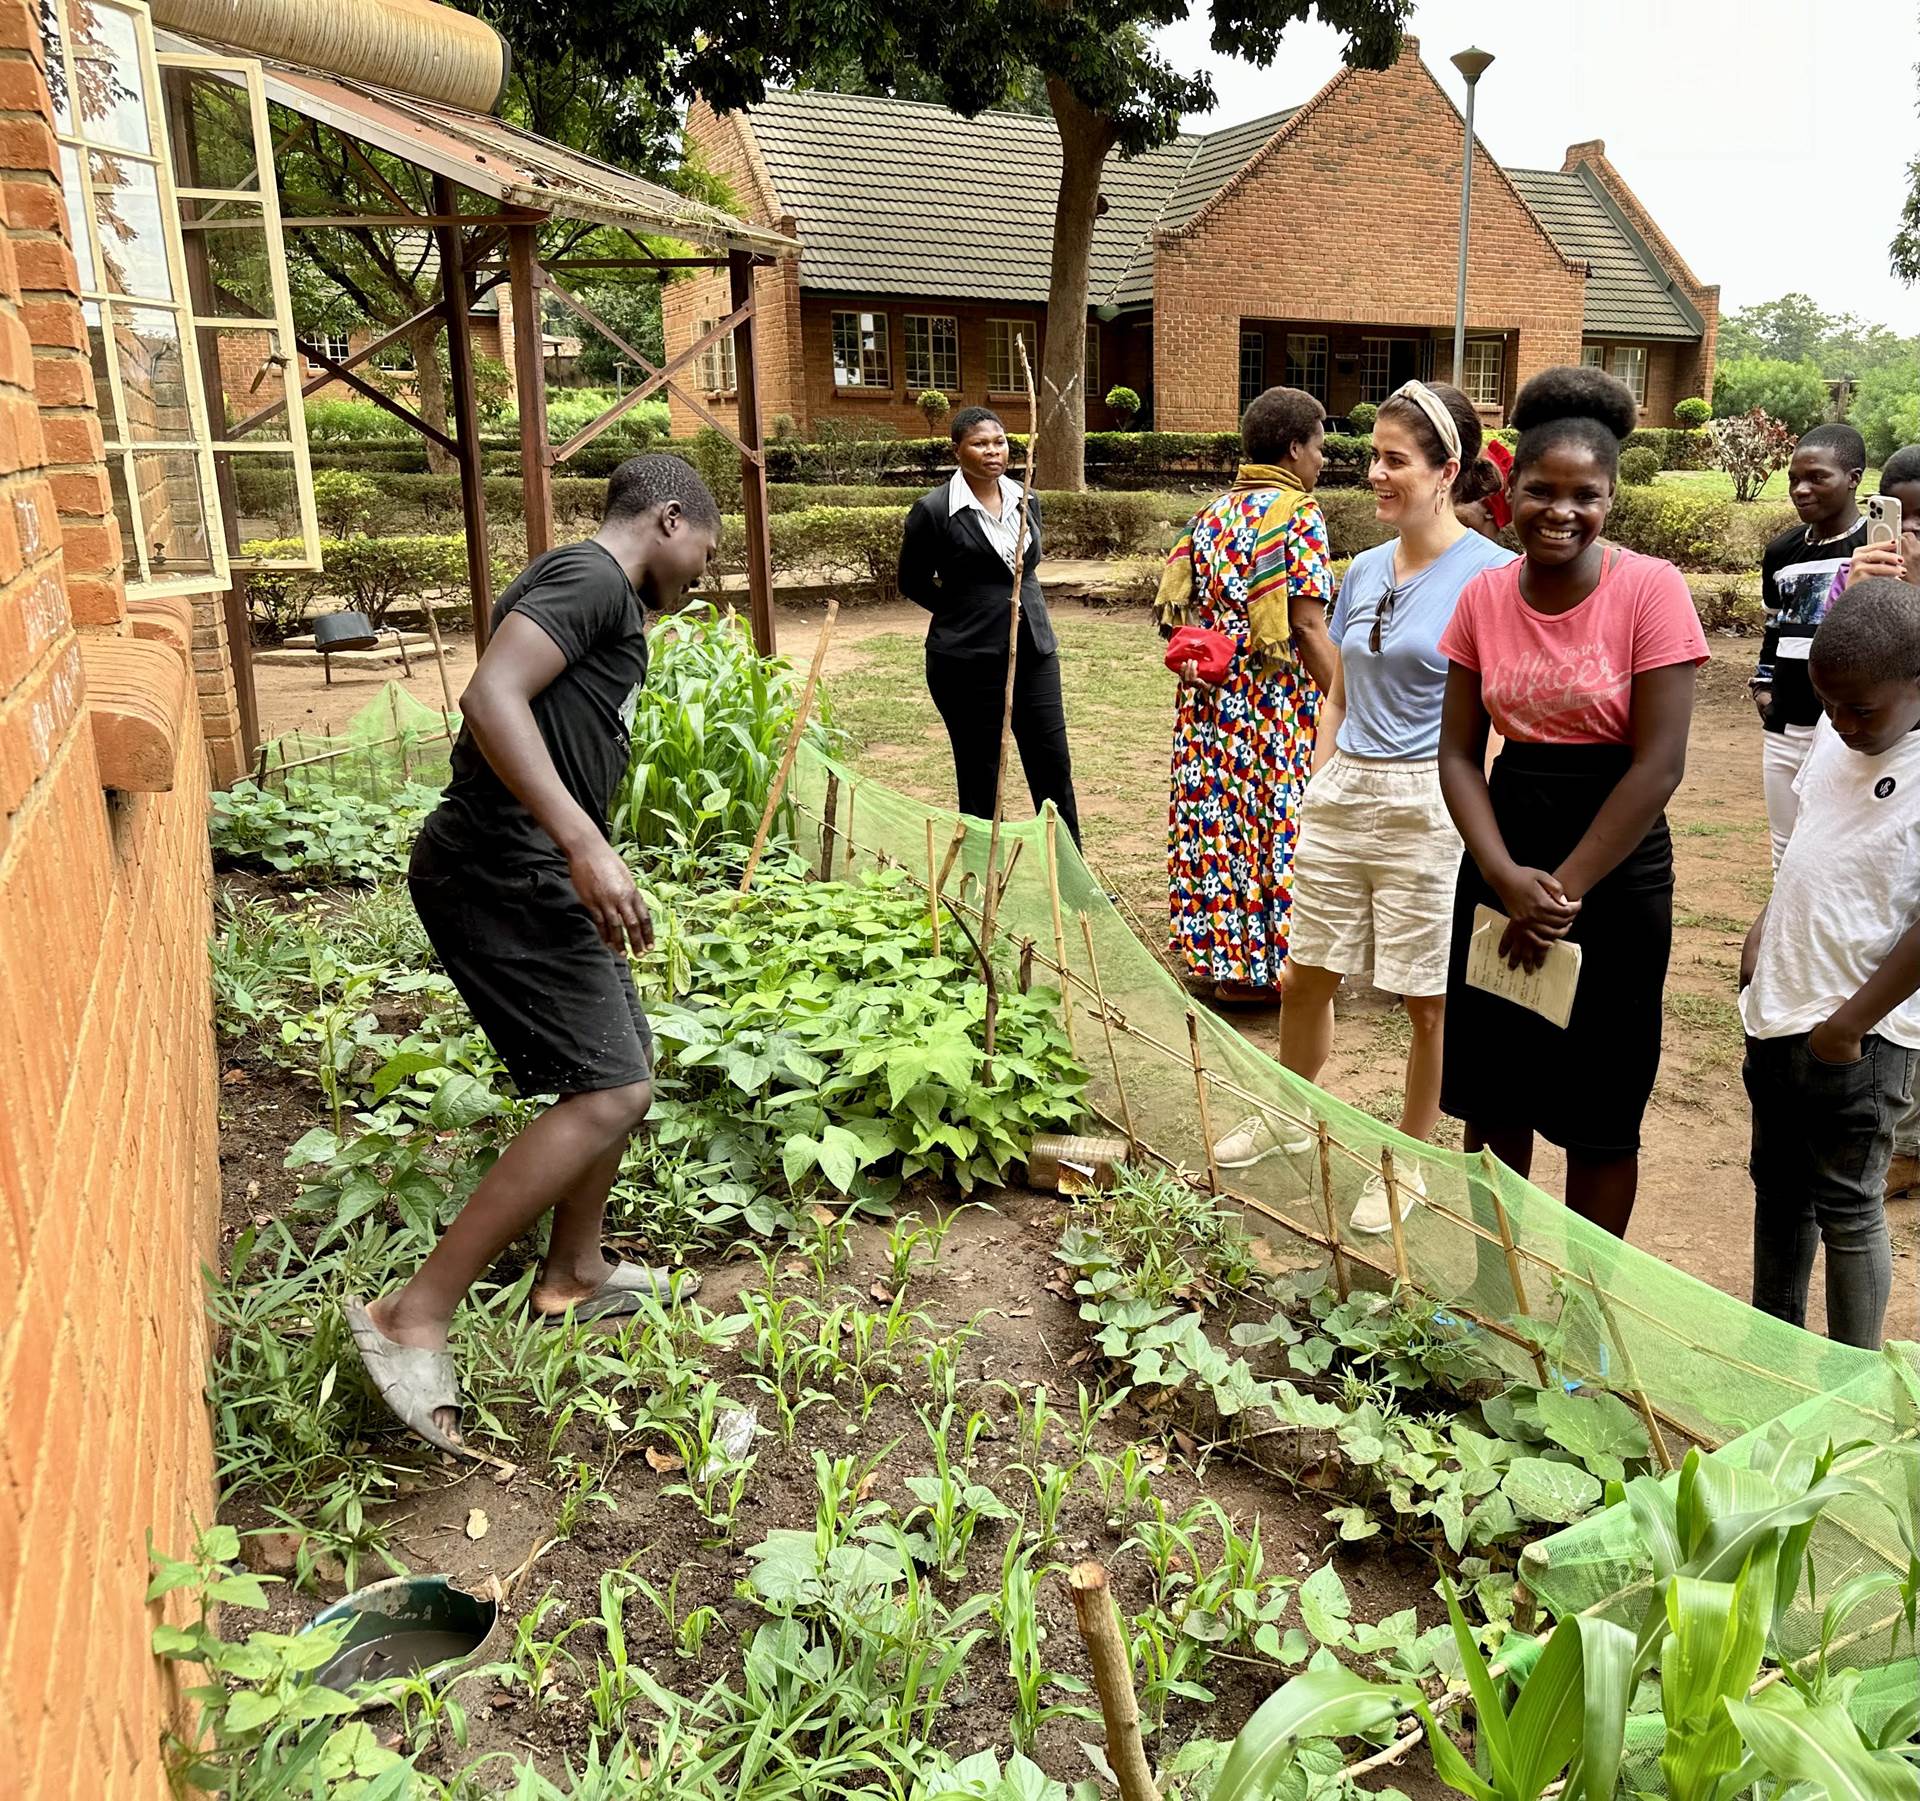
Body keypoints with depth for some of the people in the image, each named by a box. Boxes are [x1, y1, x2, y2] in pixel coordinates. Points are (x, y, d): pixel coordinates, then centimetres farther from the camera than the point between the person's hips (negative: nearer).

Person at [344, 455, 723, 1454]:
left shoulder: (604, 599, 21)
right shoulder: (590, 576, -11)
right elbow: (490, 697, -26)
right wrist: (585, 843, -33)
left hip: (534, 870, 11)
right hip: (501, 870, -11)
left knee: (623, 1067, 17)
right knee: (609, 1089, -14)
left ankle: (573, 1275, 33)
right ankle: (414, 1318, -9)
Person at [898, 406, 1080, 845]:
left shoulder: (1026, 501, 7)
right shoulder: (934, 511, -9)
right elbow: (913, 582, 2)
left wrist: (1019, 607, 13)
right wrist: (967, 611, 1)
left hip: (1033, 652, 5)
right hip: (967, 660, -5)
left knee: (1053, 766, 6)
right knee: (980, 774, 5)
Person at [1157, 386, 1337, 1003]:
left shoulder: (1211, 513, 11)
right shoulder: (1298, 513, -9)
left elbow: (1175, 604, 7)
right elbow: (1307, 625, -15)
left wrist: (1205, 657, 9)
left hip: (1209, 699, 7)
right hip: (1276, 701, -7)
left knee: (1216, 818, 11)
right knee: (1277, 821, 2)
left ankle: (1217, 952, 20)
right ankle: (1263, 965, 9)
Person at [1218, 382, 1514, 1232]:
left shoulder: (1490, 573, -9)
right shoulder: (1365, 570, 9)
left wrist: (1475, 828, -16)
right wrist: (1318, 793, 13)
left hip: (1430, 805, -6)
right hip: (1344, 793, 6)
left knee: (1429, 1000, 8)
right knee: (1306, 975, 15)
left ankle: (1407, 1163, 26)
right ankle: (1287, 1115, 38)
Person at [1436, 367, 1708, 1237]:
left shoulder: (1651, 589, -11)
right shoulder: (1484, 597, 1)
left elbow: (1658, 763, -14)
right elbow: (1459, 752, 0)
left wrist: (1565, 889, -14)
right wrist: (1506, 877, -13)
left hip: (1615, 875, -4)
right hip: (1502, 863, 4)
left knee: (1599, 1109, 8)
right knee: (1492, 1091, 12)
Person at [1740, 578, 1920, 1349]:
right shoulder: (1835, 734, 4)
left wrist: (1851, 1022, -18)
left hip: (1855, 1037, -8)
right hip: (1779, 1010, 8)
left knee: (1847, 1210, 4)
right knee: (1777, 1186, 20)